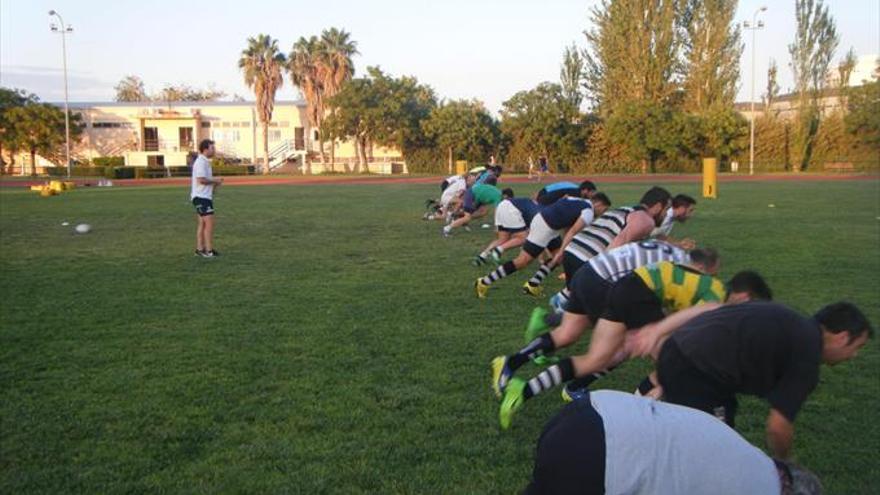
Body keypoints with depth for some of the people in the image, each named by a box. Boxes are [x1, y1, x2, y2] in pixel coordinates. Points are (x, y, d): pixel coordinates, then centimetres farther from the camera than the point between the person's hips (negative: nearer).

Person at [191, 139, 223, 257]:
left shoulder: (205, 162, 17)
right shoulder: (201, 162, -15)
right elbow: (201, 180, -24)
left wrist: (215, 182, 8)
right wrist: (215, 181, -12)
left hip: (204, 196, 10)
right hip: (201, 197, -10)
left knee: (202, 223, 11)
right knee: (209, 222, -12)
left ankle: (200, 249, 15)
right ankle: (209, 250, -12)